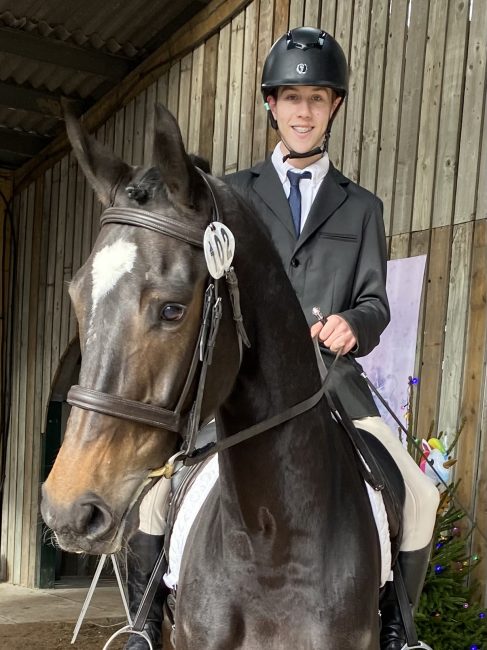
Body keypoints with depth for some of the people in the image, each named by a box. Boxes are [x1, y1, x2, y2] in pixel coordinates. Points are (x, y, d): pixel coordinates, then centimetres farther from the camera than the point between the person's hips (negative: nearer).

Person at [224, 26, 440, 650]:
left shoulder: (361, 207, 15)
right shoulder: (232, 194, 13)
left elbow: (375, 304, 7)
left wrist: (352, 326, -17)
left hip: (331, 379, 1)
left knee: (418, 495, -10)